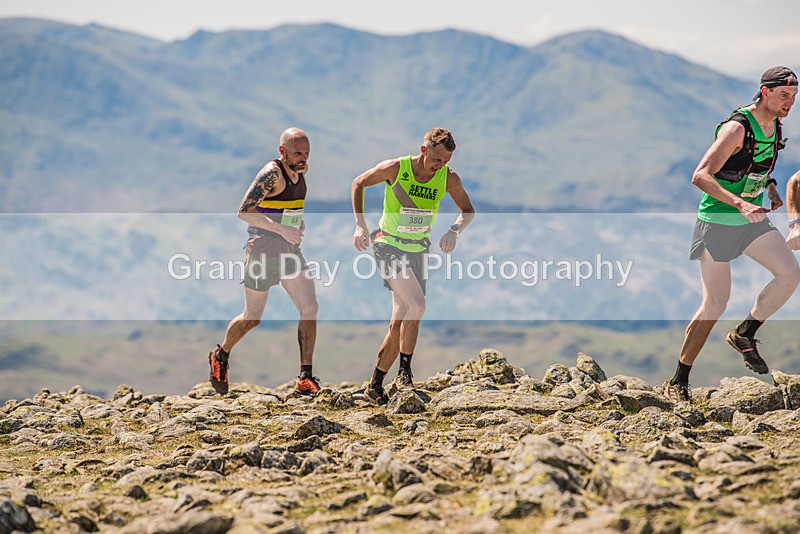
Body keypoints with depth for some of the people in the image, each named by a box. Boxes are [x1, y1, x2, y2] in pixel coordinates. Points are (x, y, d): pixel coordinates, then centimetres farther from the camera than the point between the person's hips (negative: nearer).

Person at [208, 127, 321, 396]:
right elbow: (244, 212, -25)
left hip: (291, 251, 7)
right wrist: (281, 230, -30)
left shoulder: (301, 170, 7)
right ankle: (220, 356, 33)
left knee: (309, 308, -8)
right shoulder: (272, 173, -18)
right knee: (252, 318, 5)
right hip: (263, 251, -7)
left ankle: (305, 378, -5)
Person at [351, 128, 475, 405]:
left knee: (400, 322, 4)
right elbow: (358, 184, 0)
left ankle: (376, 385, 16)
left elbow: (468, 210, 8)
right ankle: (405, 370, -8)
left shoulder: (449, 179, -8)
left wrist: (454, 231, -12)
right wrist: (360, 224, -7)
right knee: (416, 306, -24)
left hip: (418, 250, 4)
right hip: (389, 246, -4)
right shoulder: (394, 168, -16)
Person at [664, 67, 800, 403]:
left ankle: (744, 336, 8)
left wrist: (770, 188, 8)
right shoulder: (737, 127, -21)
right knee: (715, 304, -7)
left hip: (751, 220, 7)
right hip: (717, 221, -7)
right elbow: (700, 177, -29)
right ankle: (678, 382, 5)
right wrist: (740, 204, -39)